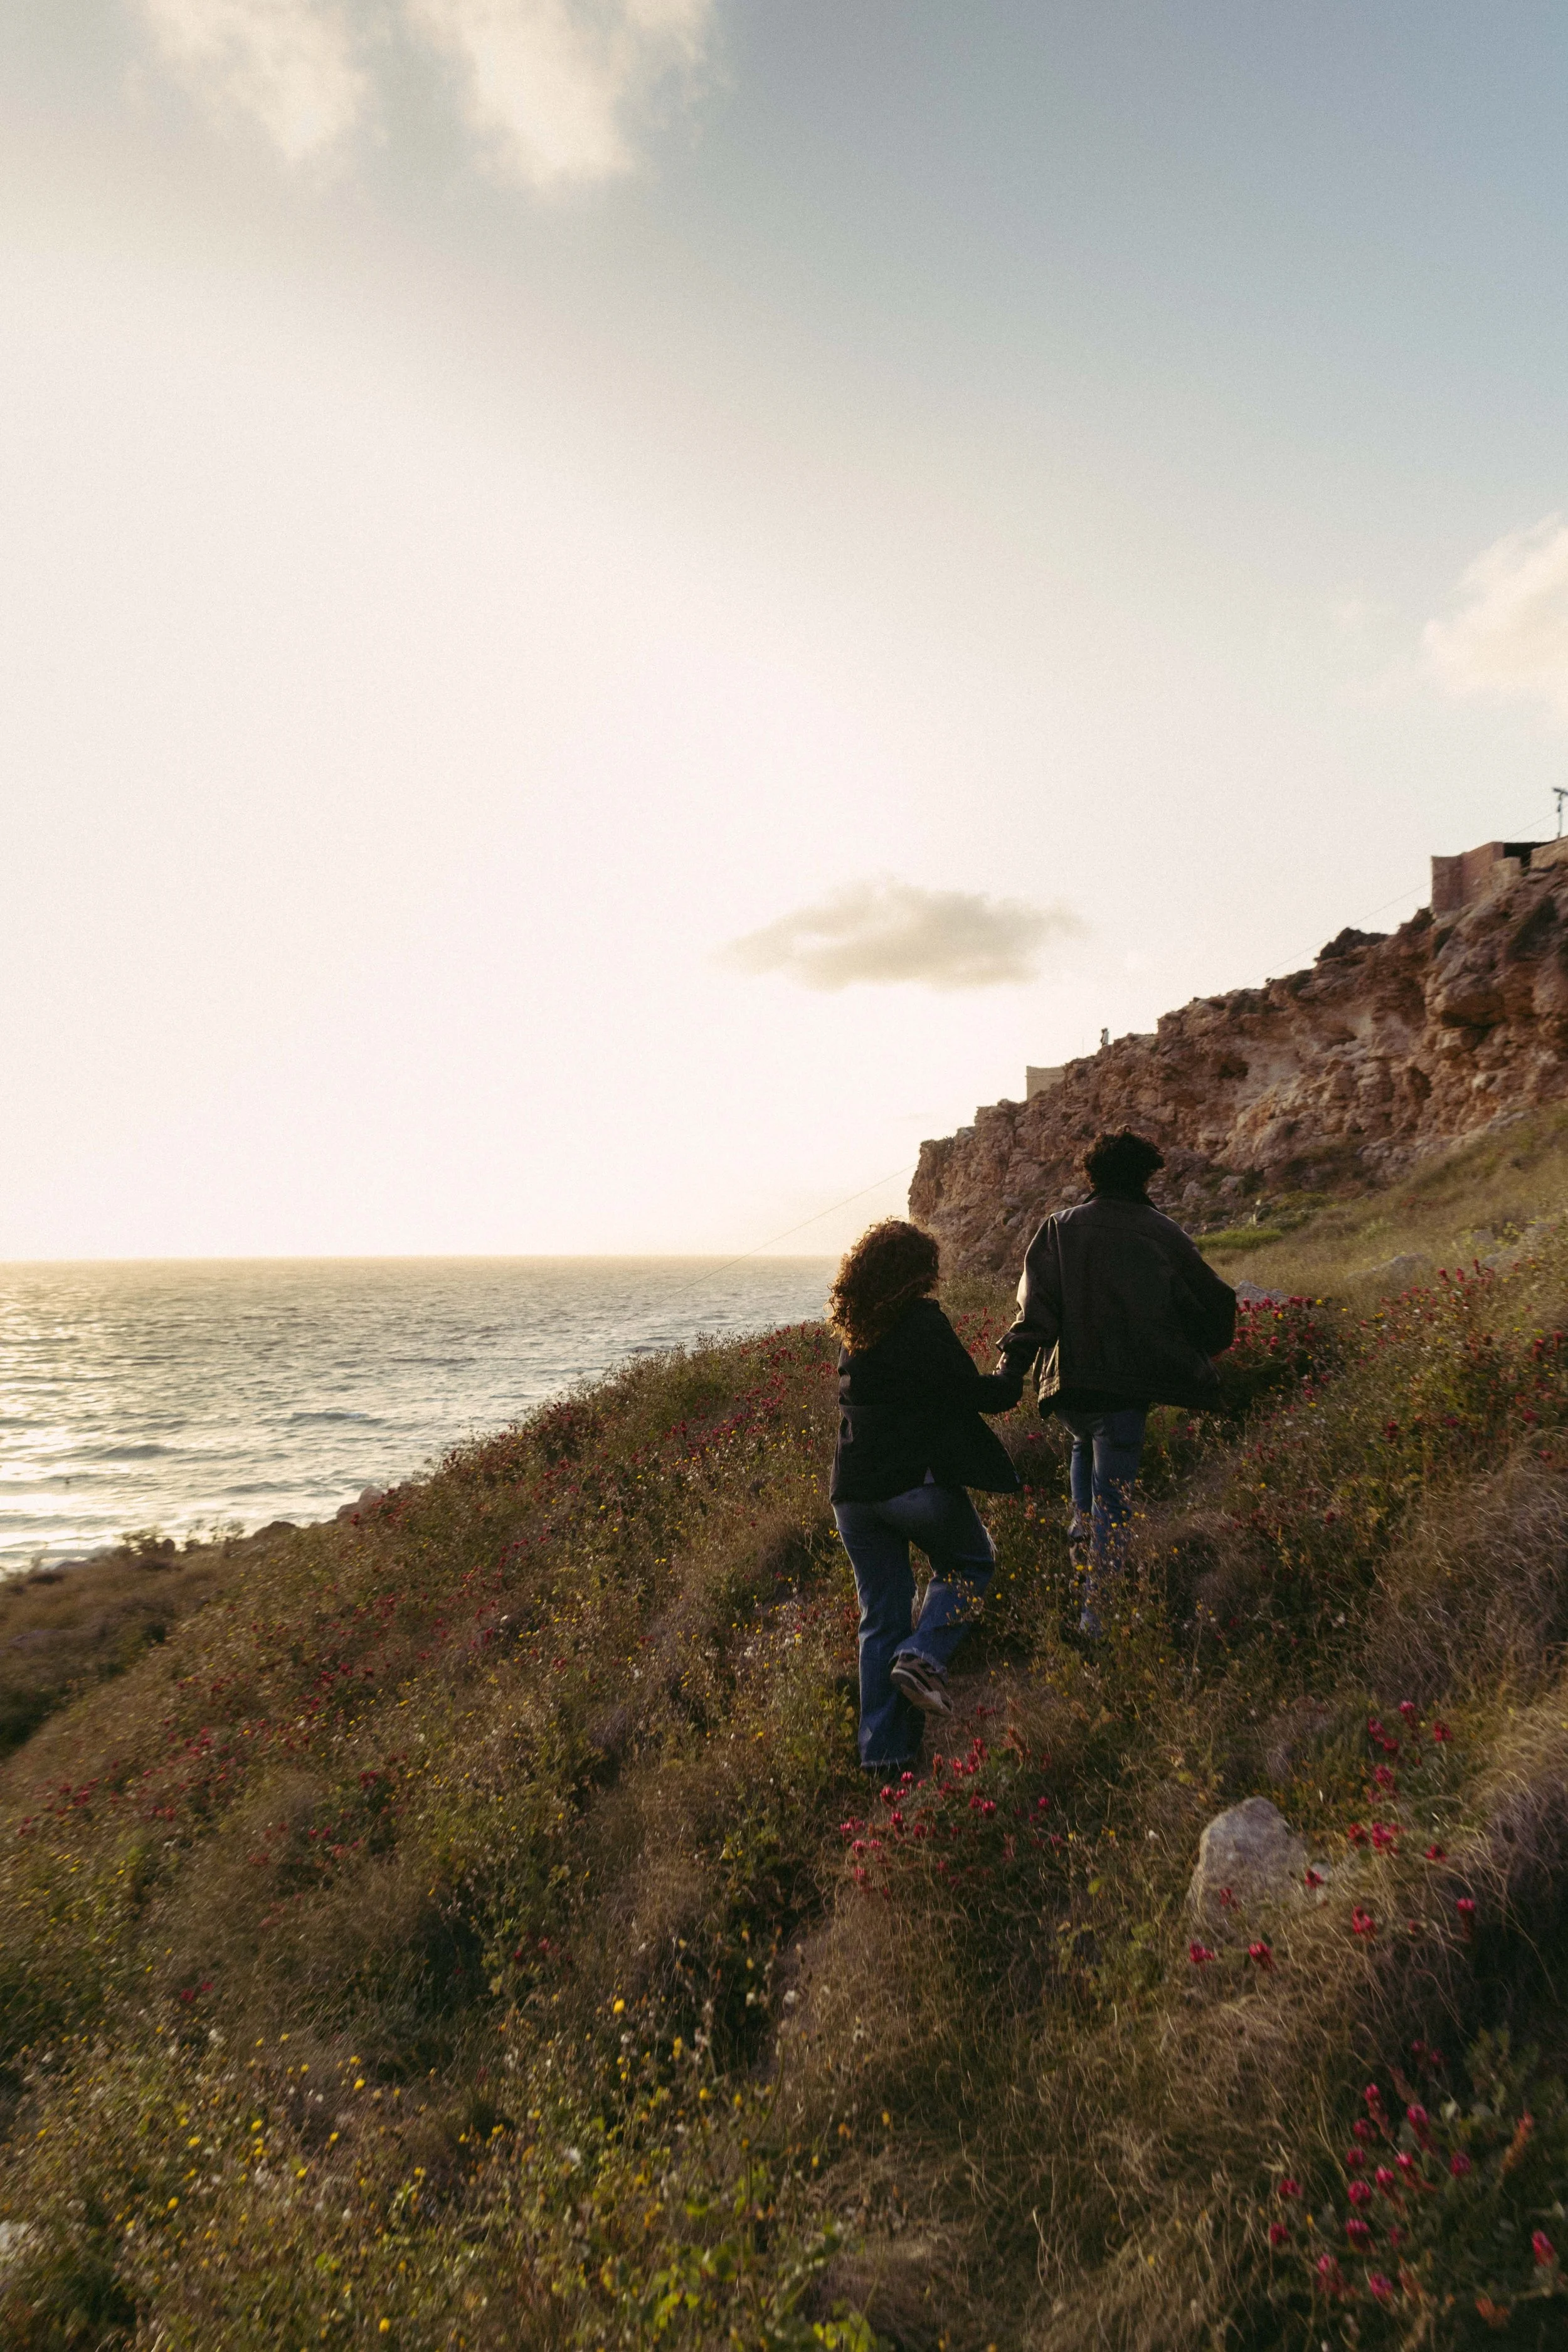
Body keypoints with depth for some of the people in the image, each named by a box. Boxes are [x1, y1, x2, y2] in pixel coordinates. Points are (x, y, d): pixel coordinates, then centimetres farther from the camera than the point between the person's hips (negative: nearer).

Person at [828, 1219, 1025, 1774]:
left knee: (881, 1617, 14)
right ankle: (923, 1656, -1)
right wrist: (1017, 1370, 9)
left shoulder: (853, 1332, 12)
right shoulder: (923, 1321, -10)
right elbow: (972, 1393, -9)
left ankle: (883, 1751, 15)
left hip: (853, 1493, 6)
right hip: (917, 1483, -6)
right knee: (971, 1563, 21)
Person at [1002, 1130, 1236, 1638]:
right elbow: (1212, 1302, 11)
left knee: (1087, 1445, 34)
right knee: (1113, 1497, 2)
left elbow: (1037, 1304, -7)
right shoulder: (1160, 1234, 3)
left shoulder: (1059, 1227, 5)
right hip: (1126, 1387, -3)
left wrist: (1013, 1362, -14)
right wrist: (1203, 1366, 27)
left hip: (1067, 1384, 3)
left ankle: (1084, 1534, 21)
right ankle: (1096, 1610, -4)